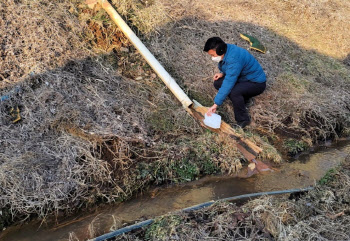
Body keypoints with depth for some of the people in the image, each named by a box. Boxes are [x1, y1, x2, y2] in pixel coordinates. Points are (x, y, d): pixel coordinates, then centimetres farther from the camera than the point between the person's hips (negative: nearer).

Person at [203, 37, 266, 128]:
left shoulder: (234, 60, -33)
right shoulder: (226, 51, -5)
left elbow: (228, 83, -37)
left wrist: (216, 104, -37)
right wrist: (222, 73, -9)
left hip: (256, 83, -9)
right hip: (243, 78, 10)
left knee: (233, 92, -36)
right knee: (218, 83, -5)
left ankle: (243, 120, -15)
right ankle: (243, 99, 9)